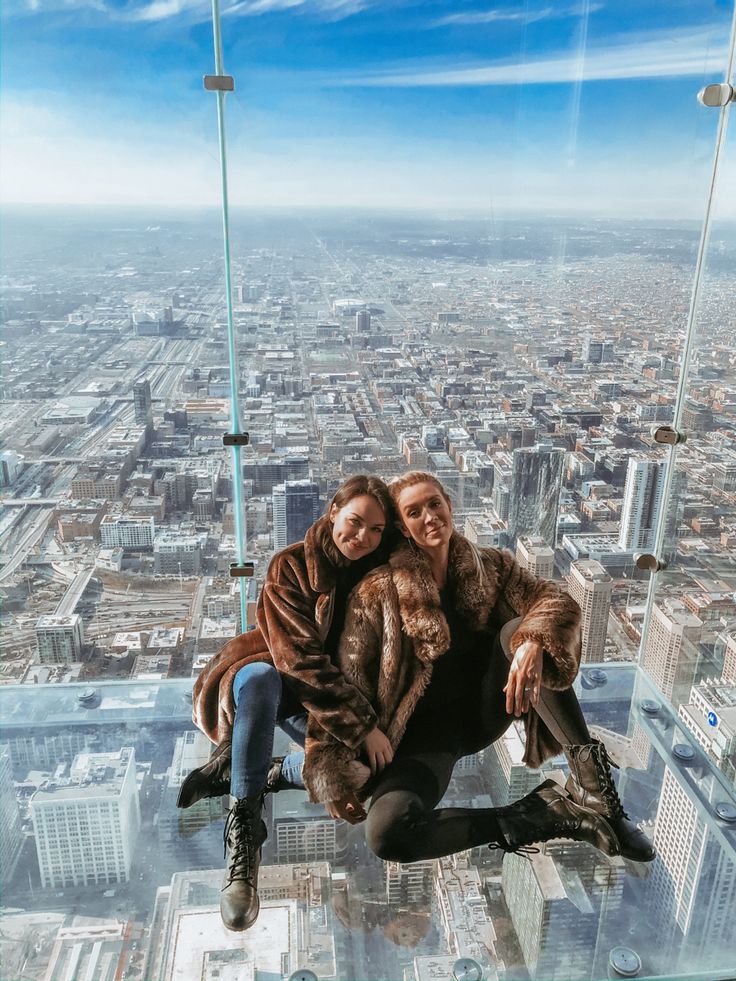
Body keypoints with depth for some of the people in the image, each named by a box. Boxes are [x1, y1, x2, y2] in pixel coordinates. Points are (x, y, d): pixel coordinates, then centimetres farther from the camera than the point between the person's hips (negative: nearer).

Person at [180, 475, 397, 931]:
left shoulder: (377, 574, -4)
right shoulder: (292, 566, -17)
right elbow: (299, 658, -25)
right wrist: (361, 724, -28)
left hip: (333, 693, 4)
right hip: (270, 677, -4)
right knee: (260, 679, -39)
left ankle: (251, 772, -7)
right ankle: (244, 829, -29)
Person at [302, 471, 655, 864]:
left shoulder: (490, 567, -2)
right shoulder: (378, 593, -12)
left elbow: (558, 601, -16)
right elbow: (347, 684, -10)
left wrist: (532, 644, -38)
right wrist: (334, 776, -14)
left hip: (486, 708, 3)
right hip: (426, 730, -2)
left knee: (521, 630, -25)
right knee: (385, 832, -31)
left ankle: (589, 772, -22)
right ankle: (539, 817, -21)